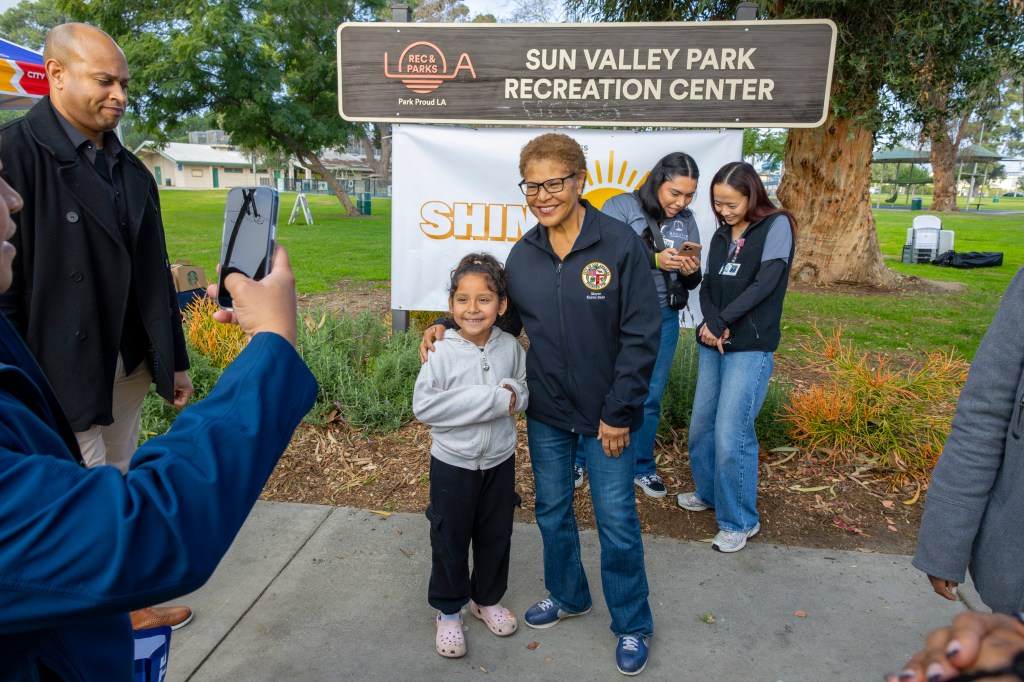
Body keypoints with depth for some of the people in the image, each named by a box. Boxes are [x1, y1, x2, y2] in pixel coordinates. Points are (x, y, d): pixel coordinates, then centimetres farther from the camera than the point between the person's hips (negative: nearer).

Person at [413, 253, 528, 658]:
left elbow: (527, 392, 6)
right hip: (453, 464, -3)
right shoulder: (442, 351, -18)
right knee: (450, 540, 13)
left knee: (496, 536, 19)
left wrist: (514, 394, -21)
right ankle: (449, 611, 35)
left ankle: (488, 599, 44)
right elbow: (424, 406, -24)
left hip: (500, 461, 3)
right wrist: (493, 399, -26)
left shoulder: (510, 347, -8)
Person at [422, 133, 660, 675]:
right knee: (552, 510, 19)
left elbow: (641, 335, -14)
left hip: (606, 416, -4)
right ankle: (567, 595, 46)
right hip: (545, 414, 5)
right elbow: (504, 319, 11)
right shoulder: (523, 253, -1)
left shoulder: (620, 243, -15)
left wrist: (619, 413, -14)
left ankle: (632, 626, 31)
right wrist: (448, 326, -5)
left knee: (616, 521, 7)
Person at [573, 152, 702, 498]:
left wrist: (691, 272, -11)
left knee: (650, 397, 13)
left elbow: (692, 282, 12)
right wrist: (655, 259, -24)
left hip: (663, 319, 4)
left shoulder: (686, 220, 8)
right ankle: (578, 458, 28)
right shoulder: (621, 206, -7)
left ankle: (642, 466, 32)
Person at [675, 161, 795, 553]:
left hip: (751, 348, -6)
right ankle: (709, 493, 35)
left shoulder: (776, 226, -4)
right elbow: (708, 285, 10)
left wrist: (719, 322, -13)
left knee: (730, 436, -8)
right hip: (712, 345, 6)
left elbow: (763, 284, -14)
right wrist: (711, 324, -10)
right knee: (701, 427, 11)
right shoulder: (721, 234, 14)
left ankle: (741, 521, 10)